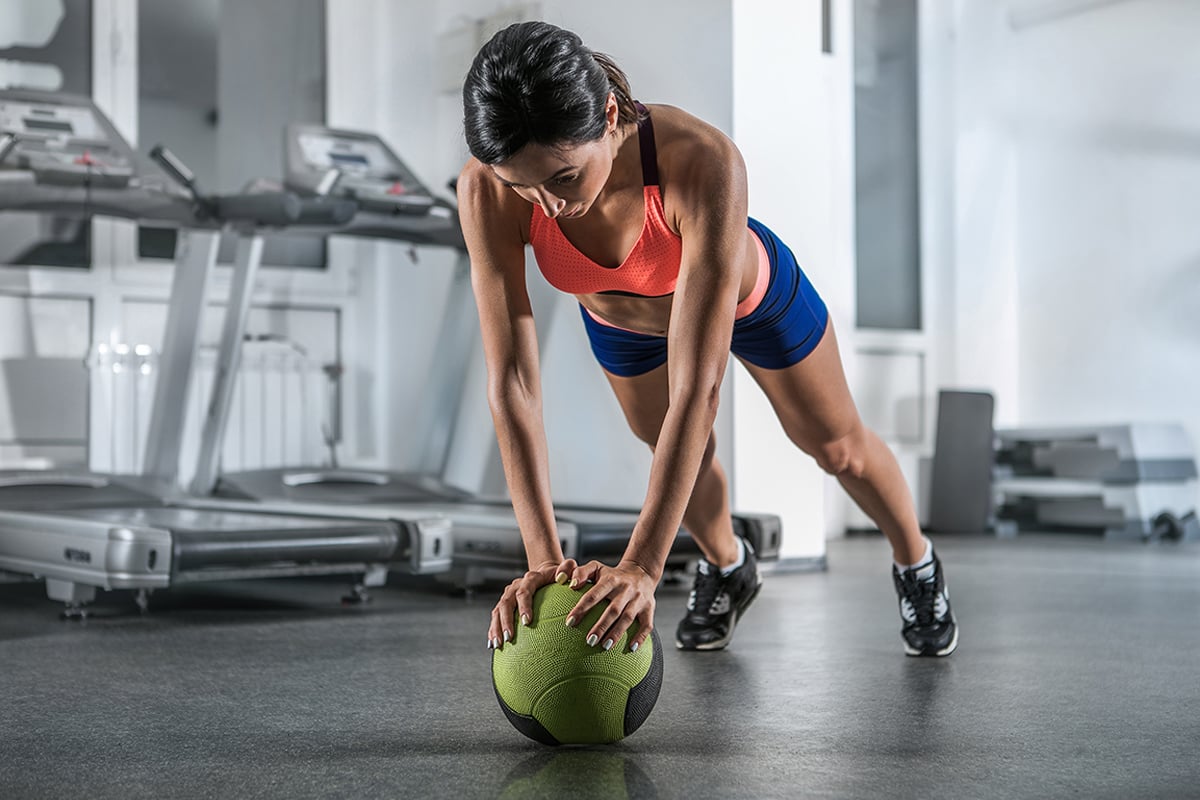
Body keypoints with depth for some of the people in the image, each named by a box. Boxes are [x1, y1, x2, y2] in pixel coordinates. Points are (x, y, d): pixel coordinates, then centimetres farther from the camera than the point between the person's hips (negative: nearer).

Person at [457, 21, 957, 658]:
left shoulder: (701, 161, -48)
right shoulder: (486, 190, -39)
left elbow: (697, 388, -49)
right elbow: (511, 381, -38)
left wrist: (642, 565, -53)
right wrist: (542, 558, -45)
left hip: (749, 296, -2)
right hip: (619, 318, 2)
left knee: (838, 445, 20)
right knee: (677, 455, 22)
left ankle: (916, 565, 51)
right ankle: (727, 569, 55)